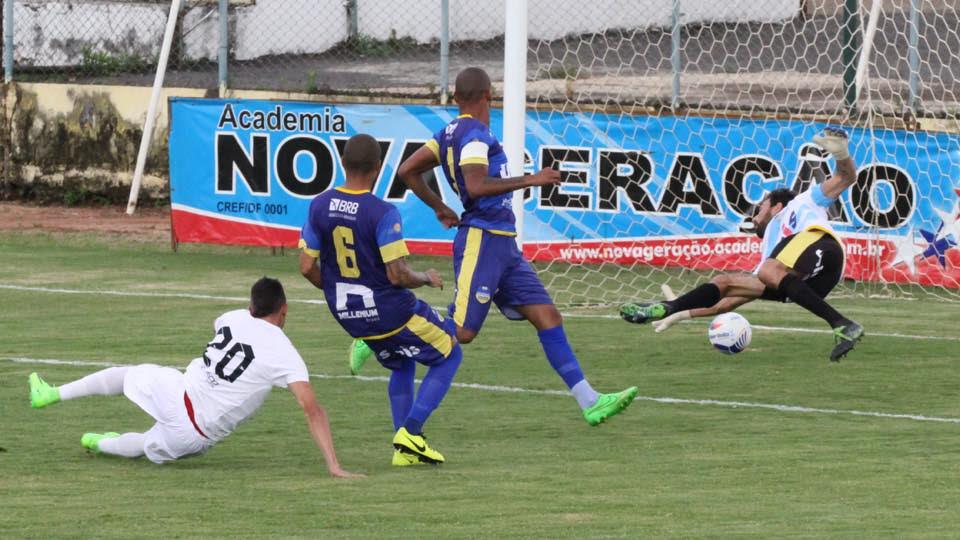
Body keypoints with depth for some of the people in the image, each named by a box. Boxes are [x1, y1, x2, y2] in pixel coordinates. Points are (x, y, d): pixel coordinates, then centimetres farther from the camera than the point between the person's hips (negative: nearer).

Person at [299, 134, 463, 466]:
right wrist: (428, 279, 0)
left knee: (401, 365, 29)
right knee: (449, 355, 14)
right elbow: (398, 275, -22)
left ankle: (405, 448, 18)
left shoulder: (319, 206, -4)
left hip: (349, 316, 6)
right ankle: (410, 432, 2)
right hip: (391, 311, -6)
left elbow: (307, 267, -1)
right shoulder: (382, 213, -22)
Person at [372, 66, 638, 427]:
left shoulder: (450, 133, 14)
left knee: (548, 316, 3)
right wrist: (530, 180, -20)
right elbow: (476, 186, -26)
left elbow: (407, 171, 18)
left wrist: (439, 207, 25)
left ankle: (589, 402, -1)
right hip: (482, 242, -10)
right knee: (461, 332, -9)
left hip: (503, 245, 10)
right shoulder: (474, 134, -12)